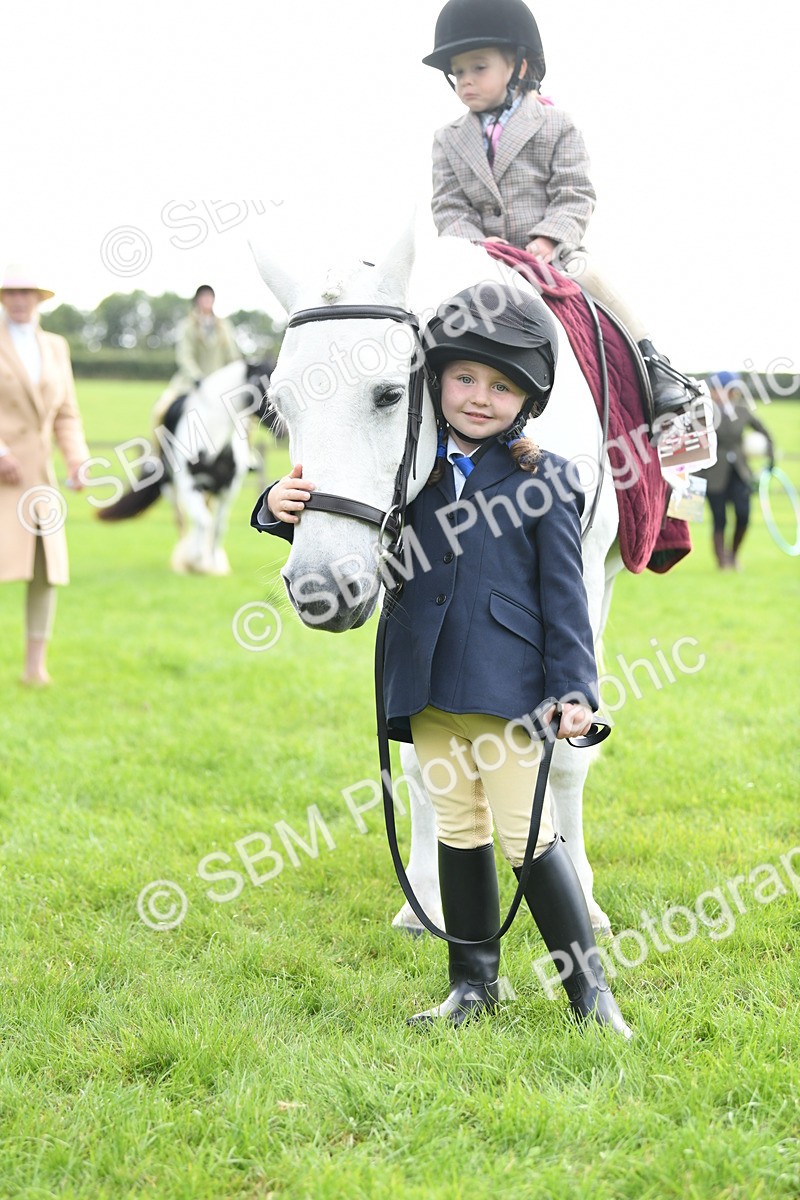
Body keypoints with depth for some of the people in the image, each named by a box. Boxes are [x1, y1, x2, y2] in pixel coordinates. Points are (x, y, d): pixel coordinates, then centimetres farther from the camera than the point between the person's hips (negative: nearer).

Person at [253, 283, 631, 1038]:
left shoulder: (542, 478, -2)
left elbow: (564, 593, -2)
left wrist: (573, 689, -8)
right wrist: (283, 509, -11)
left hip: (507, 686, -4)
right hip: (427, 687, 4)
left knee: (527, 836, -3)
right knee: (458, 831, 13)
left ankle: (589, 989, 10)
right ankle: (473, 983, 25)